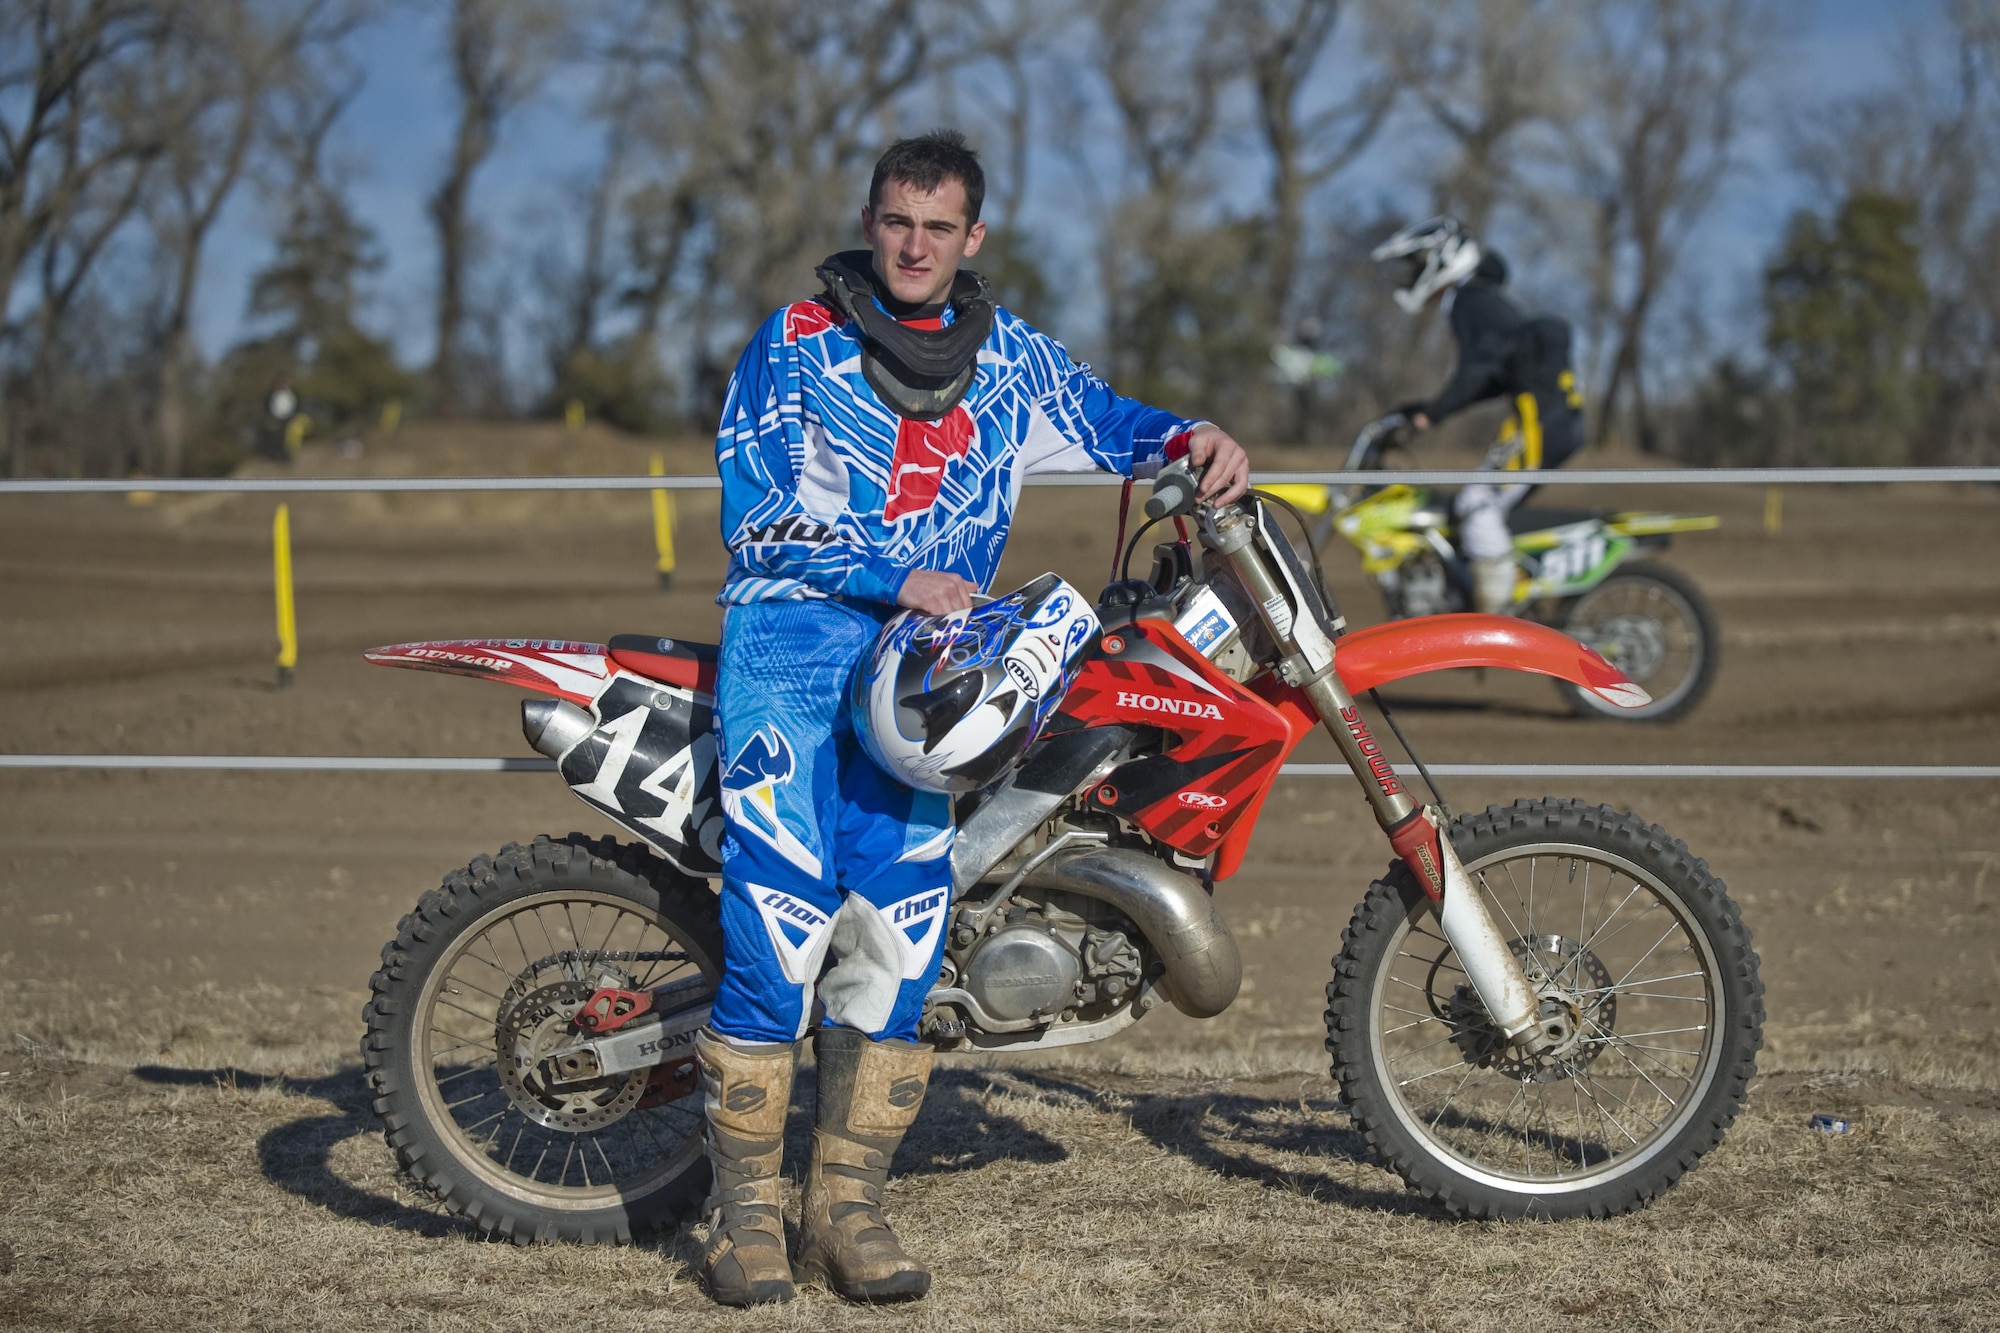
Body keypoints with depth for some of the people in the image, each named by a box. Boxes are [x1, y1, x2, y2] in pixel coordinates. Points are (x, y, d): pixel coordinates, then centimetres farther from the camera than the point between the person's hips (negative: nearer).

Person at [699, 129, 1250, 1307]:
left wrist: (1194, 440, 5)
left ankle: (849, 1206, 2)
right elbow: (753, 513, -3)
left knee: (897, 928, -6)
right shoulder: (795, 343, 3)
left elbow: (1106, 421, 27)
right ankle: (745, 1209, -7)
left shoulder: (1010, 358, 15)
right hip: (794, 635, -4)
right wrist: (896, 579, -12)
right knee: (782, 917, -14)